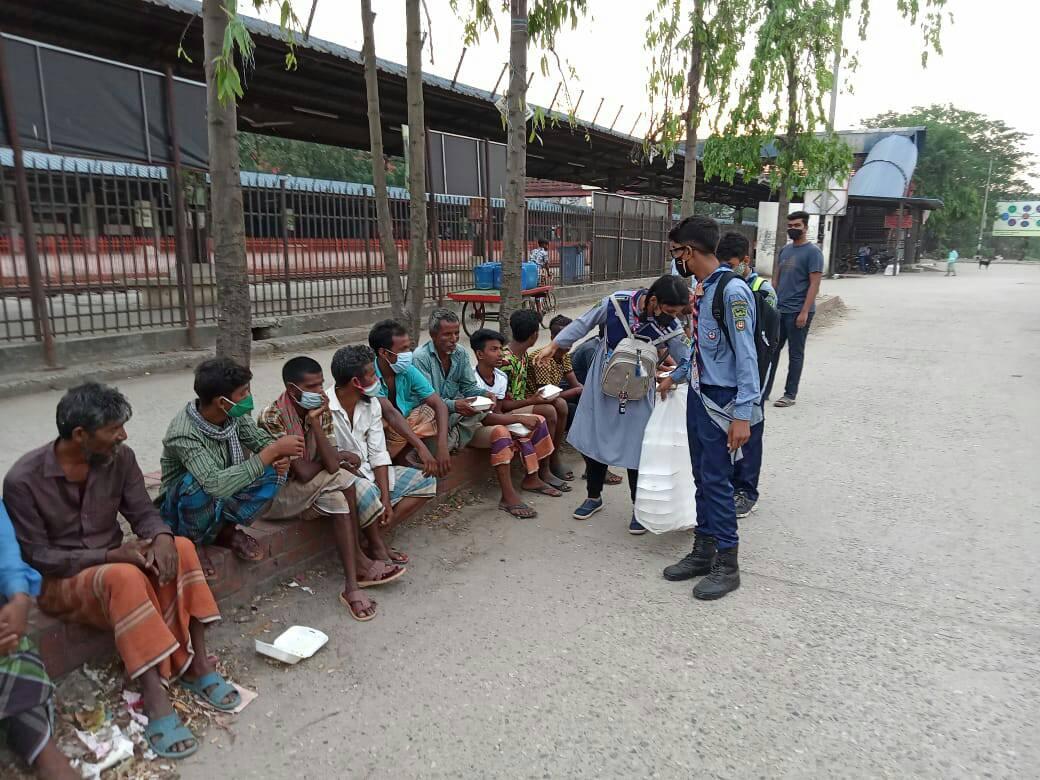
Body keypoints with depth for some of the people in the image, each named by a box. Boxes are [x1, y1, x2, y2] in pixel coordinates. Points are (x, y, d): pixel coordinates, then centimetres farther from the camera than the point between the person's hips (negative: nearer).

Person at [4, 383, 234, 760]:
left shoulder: (120, 458, -7)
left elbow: (143, 513, -3)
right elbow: (34, 557, -16)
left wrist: (161, 537, -27)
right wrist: (110, 556, -27)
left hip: (114, 563, 5)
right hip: (58, 582, -5)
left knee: (181, 548, -24)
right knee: (125, 577, -37)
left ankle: (197, 664, -19)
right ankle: (155, 699, -33)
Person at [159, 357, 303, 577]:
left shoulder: (234, 415, -13)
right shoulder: (184, 434, -32)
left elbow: (260, 440, 1)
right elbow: (216, 485, -44)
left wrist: (281, 457, -24)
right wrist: (273, 451, -41)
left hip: (222, 501, 6)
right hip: (184, 504, -5)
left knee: (275, 471, -16)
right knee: (197, 485, -38)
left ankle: (225, 529, 0)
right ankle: (192, 541, -8)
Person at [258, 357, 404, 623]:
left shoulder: (321, 411, -5)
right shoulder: (273, 418, -23)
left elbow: (331, 464, -18)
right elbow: (304, 473, -26)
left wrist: (314, 421, -25)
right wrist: (340, 458, -9)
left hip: (310, 491, 6)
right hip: (273, 494, -6)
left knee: (337, 499, -25)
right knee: (340, 479, -26)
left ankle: (352, 584, -17)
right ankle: (361, 562, -16)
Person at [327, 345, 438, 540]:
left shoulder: (372, 404, 1)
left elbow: (378, 454, -1)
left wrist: (386, 499, -9)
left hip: (367, 470, 7)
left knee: (426, 482, 0)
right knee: (367, 493, -39)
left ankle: (377, 530, -9)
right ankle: (375, 544, -8)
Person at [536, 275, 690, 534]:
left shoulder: (671, 328, -16)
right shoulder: (617, 302, -17)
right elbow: (585, 323, -3)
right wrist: (554, 345, 3)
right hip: (602, 386, 2)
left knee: (636, 448, 0)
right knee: (593, 440, 11)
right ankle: (594, 496, 33)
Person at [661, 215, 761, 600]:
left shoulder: (733, 291, -18)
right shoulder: (701, 289, 7)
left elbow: (746, 355, -20)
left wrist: (743, 414, -22)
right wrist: (675, 375, 30)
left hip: (721, 401, -9)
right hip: (697, 395, 9)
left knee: (716, 481, -1)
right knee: (702, 478, 16)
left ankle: (727, 565, 15)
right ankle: (703, 551, 29)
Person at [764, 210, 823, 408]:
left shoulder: (813, 252, -8)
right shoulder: (785, 250, 13)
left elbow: (814, 284, -12)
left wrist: (804, 312, -18)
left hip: (797, 312, -7)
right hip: (778, 310, 7)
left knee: (795, 354, 3)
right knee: (772, 350, 9)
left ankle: (790, 395, 11)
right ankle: (764, 390, 17)